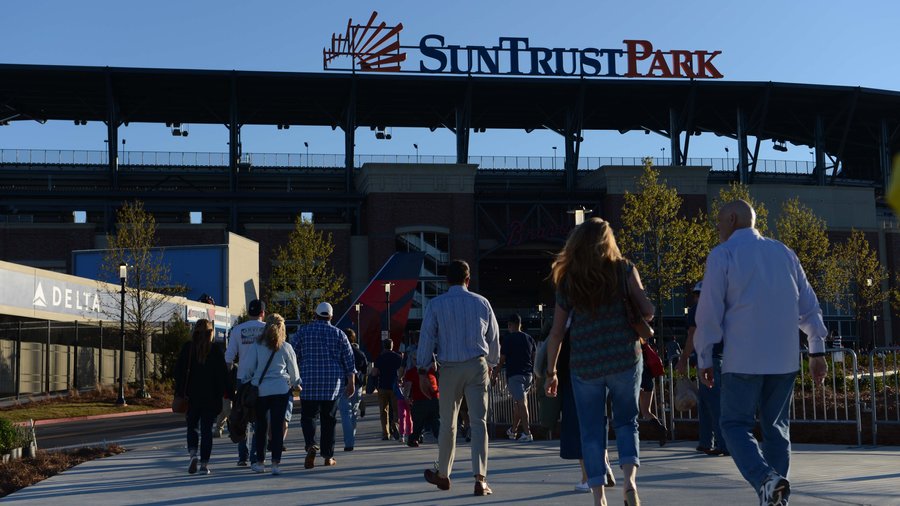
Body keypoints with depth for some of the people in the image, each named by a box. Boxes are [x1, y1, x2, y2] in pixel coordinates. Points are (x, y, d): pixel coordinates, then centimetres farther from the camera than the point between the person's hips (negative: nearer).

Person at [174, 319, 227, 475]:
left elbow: (179, 372, -2)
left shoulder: (187, 348, -1)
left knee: (192, 427, 16)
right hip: (210, 398, 0)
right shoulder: (216, 351, -2)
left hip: (192, 396, 1)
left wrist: (179, 395, 3)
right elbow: (222, 375, -2)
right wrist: (220, 397, 4)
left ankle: (193, 454, -6)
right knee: (207, 430, 5)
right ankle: (204, 464, 2)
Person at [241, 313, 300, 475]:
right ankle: (275, 463, -2)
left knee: (260, 426, 11)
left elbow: (249, 368, 0)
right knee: (277, 426, 1)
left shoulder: (256, 346, 0)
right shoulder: (286, 348, 2)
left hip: (260, 389, 0)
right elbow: (294, 371, 11)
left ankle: (260, 462, 17)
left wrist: (244, 383, 16)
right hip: (281, 390, 0)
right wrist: (296, 384, 29)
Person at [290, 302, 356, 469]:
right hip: (333, 383, 1)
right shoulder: (339, 334, 5)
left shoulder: (303, 332, 3)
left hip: (308, 382, -1)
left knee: (308, 416, 6)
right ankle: (328, 456, 9)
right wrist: (351, 383, 8)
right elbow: (349, 360, 4)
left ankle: (311, 445, -19)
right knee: (329, 419, 8)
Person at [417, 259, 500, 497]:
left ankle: (443, 475, 25)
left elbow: (427, 337, -3)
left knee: (448, 423, 12)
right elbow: (494, 338, 13)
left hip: (450, 369, 0)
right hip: (477, 366, 1)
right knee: (479, 422, -2)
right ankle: (480, 477, -12)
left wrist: (423, 370, 1)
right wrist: (491, 365, 28)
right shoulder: (482, 303, 5)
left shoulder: (435, 305, -1)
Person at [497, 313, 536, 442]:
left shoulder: (508, 339, -5)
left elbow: (502, 360, -6)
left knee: (521, 403, -9)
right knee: (517, 402, 17)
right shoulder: (529, 339, 11)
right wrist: (536, 376, 21)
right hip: (528, 374, 6)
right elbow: (535, 358, 13)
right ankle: (513, 431, 26)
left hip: (514, 374, -6)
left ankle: (527, 433, -15)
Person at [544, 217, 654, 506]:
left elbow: (556, 332, 4)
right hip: (625, 359, 0)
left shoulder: (568, 280, 4)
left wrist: (551, 372, 12)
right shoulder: (623, 270, 1)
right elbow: (647, 311, -5)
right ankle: (630, 478, -6)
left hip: (584, 365, 0)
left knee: (591, 430, 10)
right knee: (626, 422, 15)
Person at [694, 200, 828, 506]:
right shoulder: (784, 253, 13)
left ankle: (765, 479, -19)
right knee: (776, 427, 13)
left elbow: (709, 312, -5)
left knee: (735, 424, 4)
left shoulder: (722, 255, -2)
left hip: (743, 360, -5)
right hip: (785, 359, 5)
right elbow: (809, 306, 13)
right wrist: (817, 351, 17)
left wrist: (704, 359, 2)